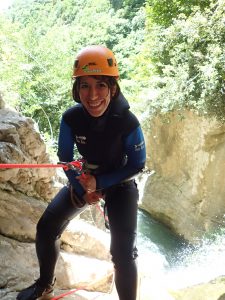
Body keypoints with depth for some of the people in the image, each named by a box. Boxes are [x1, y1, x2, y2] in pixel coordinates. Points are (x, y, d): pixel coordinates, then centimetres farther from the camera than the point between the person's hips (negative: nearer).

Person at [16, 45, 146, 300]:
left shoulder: (128, 122, -28)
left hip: (119, 184, -3)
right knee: (46, 228, 0)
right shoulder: (71, 118, -20)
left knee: (122, 253, -17)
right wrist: (82, 189, -14)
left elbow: (137, 165, -15)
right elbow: (65, 158, -3)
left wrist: (99, 183, -23)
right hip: (84, 179, 3)